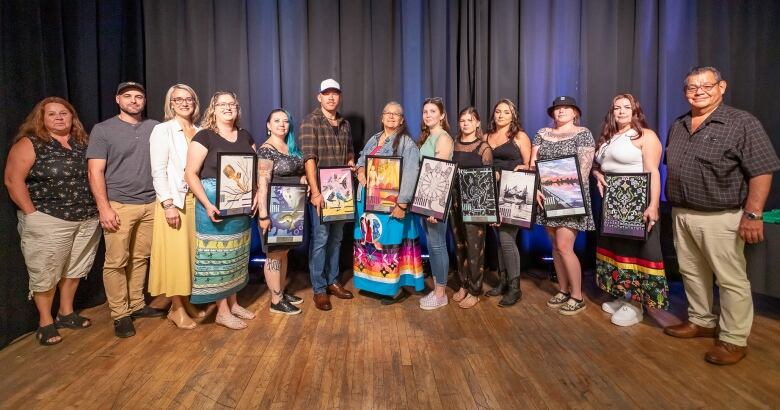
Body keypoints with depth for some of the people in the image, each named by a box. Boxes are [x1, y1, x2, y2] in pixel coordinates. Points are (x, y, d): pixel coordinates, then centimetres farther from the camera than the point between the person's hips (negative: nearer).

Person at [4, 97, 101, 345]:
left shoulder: (82, 143, 10)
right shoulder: (29, 144, -6)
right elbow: (13, 180, -10)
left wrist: (98, 206, 6)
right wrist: (32, 215, -13)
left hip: (87, 220, 5)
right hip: (48, 222, -5)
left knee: (74, 268, 15)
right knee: (45, 272, 4)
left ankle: (66, 313, 31)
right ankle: (45, 323, 19)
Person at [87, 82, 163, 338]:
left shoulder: (155, 128, 9)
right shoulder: (103, 130, 2)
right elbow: (95, 172, -3)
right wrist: (104, 208, -10)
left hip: (150, 204, 3)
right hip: (119, 206, -3)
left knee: (140, 258, 9)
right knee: (116, 262, 0)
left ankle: (136, 305, 22)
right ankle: (120, 315, 10)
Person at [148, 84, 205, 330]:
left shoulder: (200, 133, 12)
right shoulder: (163, 130, -3)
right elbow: (158, 172, -9)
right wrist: (168, 205, -17)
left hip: (197, 200, 5)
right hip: (174, 201, -5)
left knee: (193, 252, 9)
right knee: (176, 254, -1)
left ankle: (186, 301, 23)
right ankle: (177, 309, 11)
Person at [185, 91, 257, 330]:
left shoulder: (245, 136, 11)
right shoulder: (204, 136, -7)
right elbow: (190, 174, -11)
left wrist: (256, 194, -1)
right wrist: (207, 205, -20)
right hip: (215, 205, -6)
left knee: (236, 254, 13)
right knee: (217, 255, 1)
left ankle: (233, 303, 28)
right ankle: (222, 311, 12)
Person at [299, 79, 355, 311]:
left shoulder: (345, 124, 12)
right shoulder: (310, 121, -8)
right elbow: (309, 158, -17)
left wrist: (351, 161, 2)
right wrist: (315, 192, -23)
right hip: (320, 190, -6)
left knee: (336, 237, 13)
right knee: (320, 239, -2)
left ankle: (333, 281, 27)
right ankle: (319, 289, 10)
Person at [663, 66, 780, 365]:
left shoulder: (742, 123, -8)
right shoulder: (678, 127, 12)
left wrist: (753, 214, -18)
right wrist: (672, 205, 15)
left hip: (720, 218, -6)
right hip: (681, 215, 7)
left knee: (731, 280, 2)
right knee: (691, 272, 15)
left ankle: (733, 339, 14)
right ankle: (702, 321, 31)